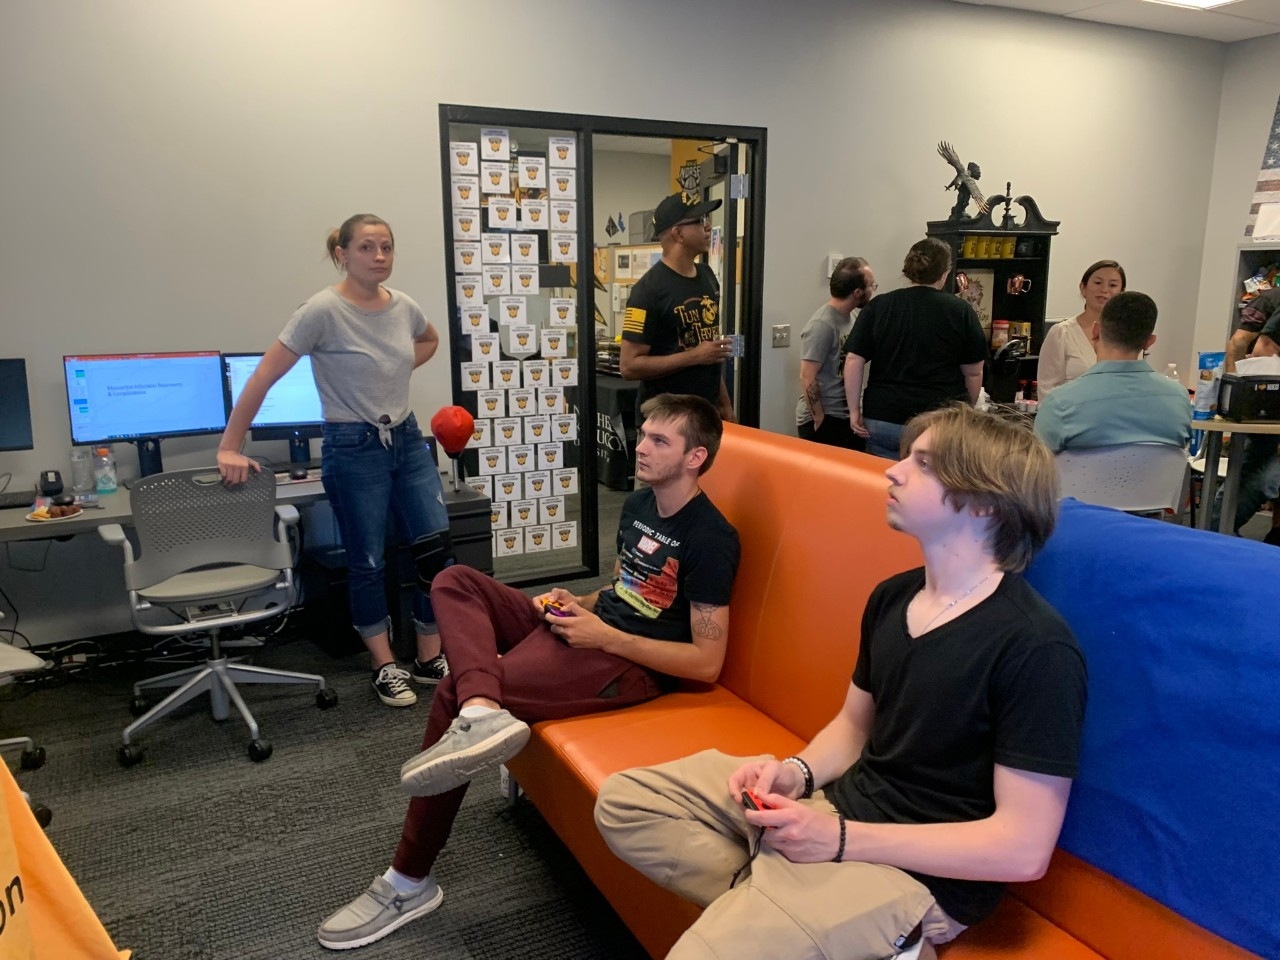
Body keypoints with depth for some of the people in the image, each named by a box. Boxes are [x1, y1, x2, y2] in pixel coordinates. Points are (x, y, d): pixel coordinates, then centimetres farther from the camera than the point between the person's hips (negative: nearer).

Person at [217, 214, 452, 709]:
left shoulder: (404, 306, 1)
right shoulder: (322, 311, -16)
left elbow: (430, 340, 27)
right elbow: (261, 379, -15)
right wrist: (229, 448, -15)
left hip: (408, 439, 6)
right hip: (354, 447, -6)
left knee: (437, 549, 4)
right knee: (367, 562, 6)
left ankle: (430, 658, 20)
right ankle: (386, 666, 24)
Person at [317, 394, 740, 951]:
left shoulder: (710, 540, -15)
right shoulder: (638, 504, 11)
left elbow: (707, 663, -18)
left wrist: (604, 636, -18)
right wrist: (577, 603, 3)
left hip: (629, 662, -9)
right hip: (590, 627, 10)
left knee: (452, 693, -20)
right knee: (454, 582, -3)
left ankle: (410, 883, -6)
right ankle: (482, 713, -32)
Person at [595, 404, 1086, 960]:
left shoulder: (1037, 649, -21)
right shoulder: (892, 597, 5)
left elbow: (1025, 849, -21)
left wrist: (840, 841, -22)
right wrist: (798, 772, -6)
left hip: (920, 873, -8)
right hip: (838, 805, 9)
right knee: (625, 802, 4)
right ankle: (767, 904, -8)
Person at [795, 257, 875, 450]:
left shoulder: (850, 317, 7)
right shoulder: (822, 325, -18)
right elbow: (807, 377, -20)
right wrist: (819, 419, -16)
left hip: (847, 416, 8)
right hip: (824, 420, -8)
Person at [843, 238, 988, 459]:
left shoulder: (878, 306, 3)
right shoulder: (961, 311, 0)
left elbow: (854, 361, -1)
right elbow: (973, 372, 5)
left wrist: (854, 410, 5)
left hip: (884, 420, 2)